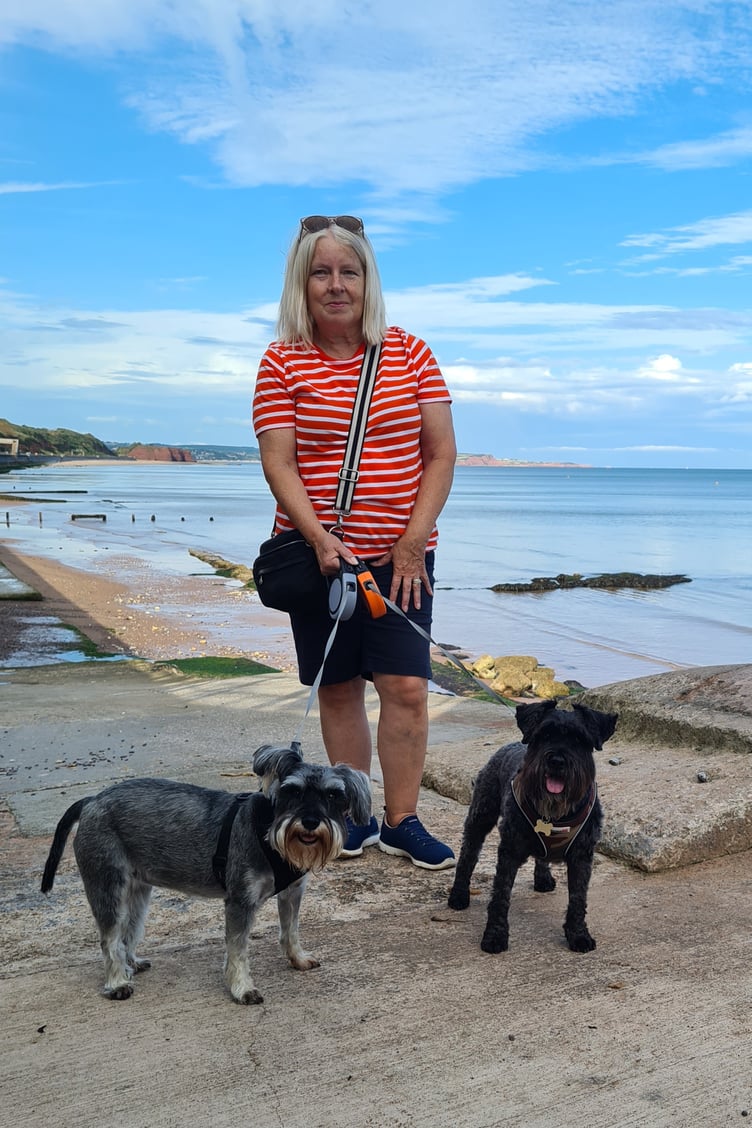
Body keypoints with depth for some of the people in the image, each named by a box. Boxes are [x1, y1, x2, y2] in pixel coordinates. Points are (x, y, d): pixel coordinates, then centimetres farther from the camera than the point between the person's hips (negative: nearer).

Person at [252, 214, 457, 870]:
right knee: (339, 688, 8)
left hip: (401, 553, 0)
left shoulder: (410, 354, 3)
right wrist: (320, 537, -19)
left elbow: (442, 454, 1)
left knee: (406, 688, -4)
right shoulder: (283, 362, 1)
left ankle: (402, 821, 10)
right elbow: (277, 464, -6)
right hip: (318, 551, 0)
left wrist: (413, 540, -8)